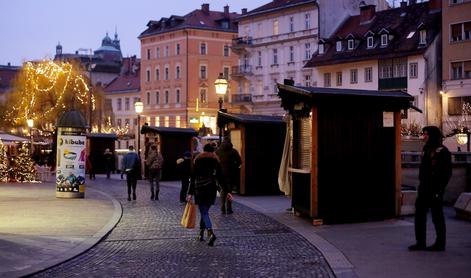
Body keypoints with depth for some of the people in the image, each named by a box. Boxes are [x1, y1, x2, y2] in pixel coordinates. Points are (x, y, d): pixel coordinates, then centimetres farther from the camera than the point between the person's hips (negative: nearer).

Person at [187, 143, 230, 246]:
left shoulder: (198, 160, 3)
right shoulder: (216, 160, 8)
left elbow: (193, 177, -2)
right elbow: (220, 177, 4)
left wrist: (190, 193, -3)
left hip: (200, 188, -3)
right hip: (212, 187, 3)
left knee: (204, 212, -6)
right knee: (204, 211, 17)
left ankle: (211, 233, -26)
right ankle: (201, 234, 22)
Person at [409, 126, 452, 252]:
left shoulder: (442, 151, -13)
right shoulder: (426, 150, 13)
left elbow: (446, 173, -15)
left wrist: (439, 190, -18)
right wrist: (421, 186, 14)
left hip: (435, 190, -8)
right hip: (424, 189, 8)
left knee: (437, 216, 1)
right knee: (419, 214, 8)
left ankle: (440, 244, 12)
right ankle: (420, 243, 15)